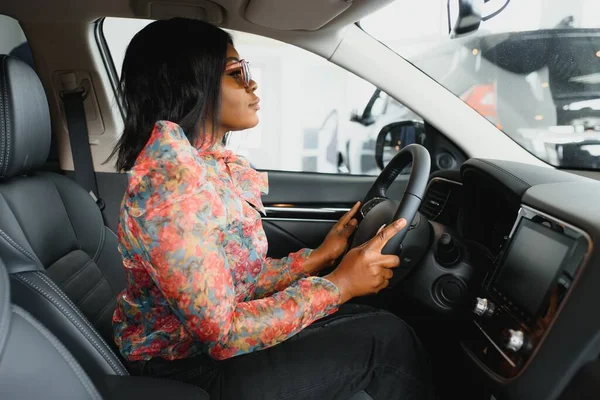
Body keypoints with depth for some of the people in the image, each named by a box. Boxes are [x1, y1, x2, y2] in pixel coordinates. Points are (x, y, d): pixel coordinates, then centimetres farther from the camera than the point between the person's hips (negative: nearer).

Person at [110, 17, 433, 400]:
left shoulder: (208, 164, 1)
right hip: (190, 368, -8)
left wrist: (319, 257, -1)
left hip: (212, 340, 8)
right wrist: (339, 284, -21)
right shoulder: (172, 181, -27)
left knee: (373, 322, 7)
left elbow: (244, 279, 4)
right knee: (386, 340, -7)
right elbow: (222, 333, -27)